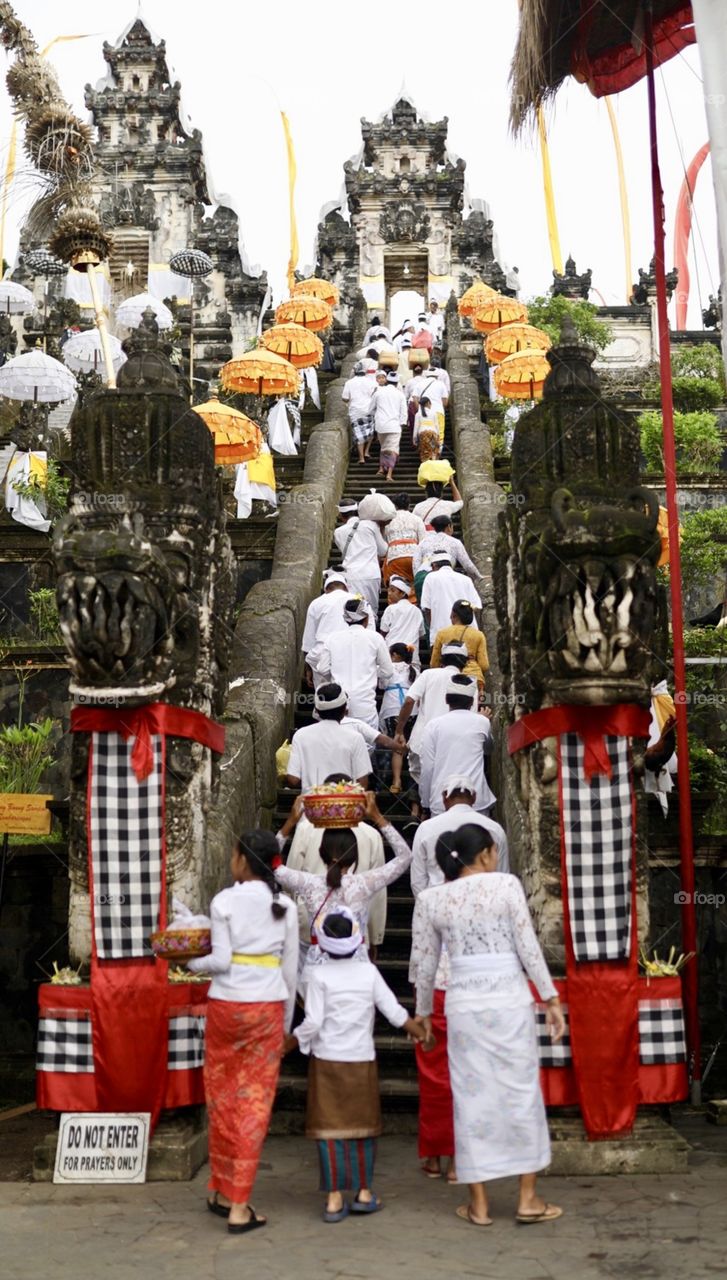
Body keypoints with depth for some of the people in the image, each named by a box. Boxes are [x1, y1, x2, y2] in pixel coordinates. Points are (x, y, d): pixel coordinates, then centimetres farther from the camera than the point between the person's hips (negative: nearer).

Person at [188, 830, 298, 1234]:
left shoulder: (225, 901, -6)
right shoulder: (285, 906, 3)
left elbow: (221, 960, -10)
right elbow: (291, 967, 5)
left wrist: (192, 964, 11)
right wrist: (287, 1022, 14)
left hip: (227, 1004, -1)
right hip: (267, 1006, 1)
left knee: (222, 1098, 13)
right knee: (254, 1102, 4)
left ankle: (222, 1190, 23)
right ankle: (239, 1205, 4)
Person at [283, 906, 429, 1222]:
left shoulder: (319, 976, -8)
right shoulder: (369, 972, -1)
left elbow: (312, 1024, -12)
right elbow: (395, 1012, -1)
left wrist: (285, 1045, 2)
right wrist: (421, 1033, 13)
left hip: (327, 1060, -2)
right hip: (362, 1060, 2)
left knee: (330, 1128, 2)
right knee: (364, 1127, 13)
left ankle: (334, 1198, 3)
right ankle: (364, 1192, 19)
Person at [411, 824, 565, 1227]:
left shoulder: (430, 899, 5)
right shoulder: (506, 884, -3)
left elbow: (424, 963, 9)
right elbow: (529, 947, -6)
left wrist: (423, 1013, 21)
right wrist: (551, 999, 1)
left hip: (463, 1003, 2)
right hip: (509, 1000, -2)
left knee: (472, 1096, 9)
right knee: (521, 1092, 9)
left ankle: (478, 1204, 15)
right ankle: (528, 1198, 16)